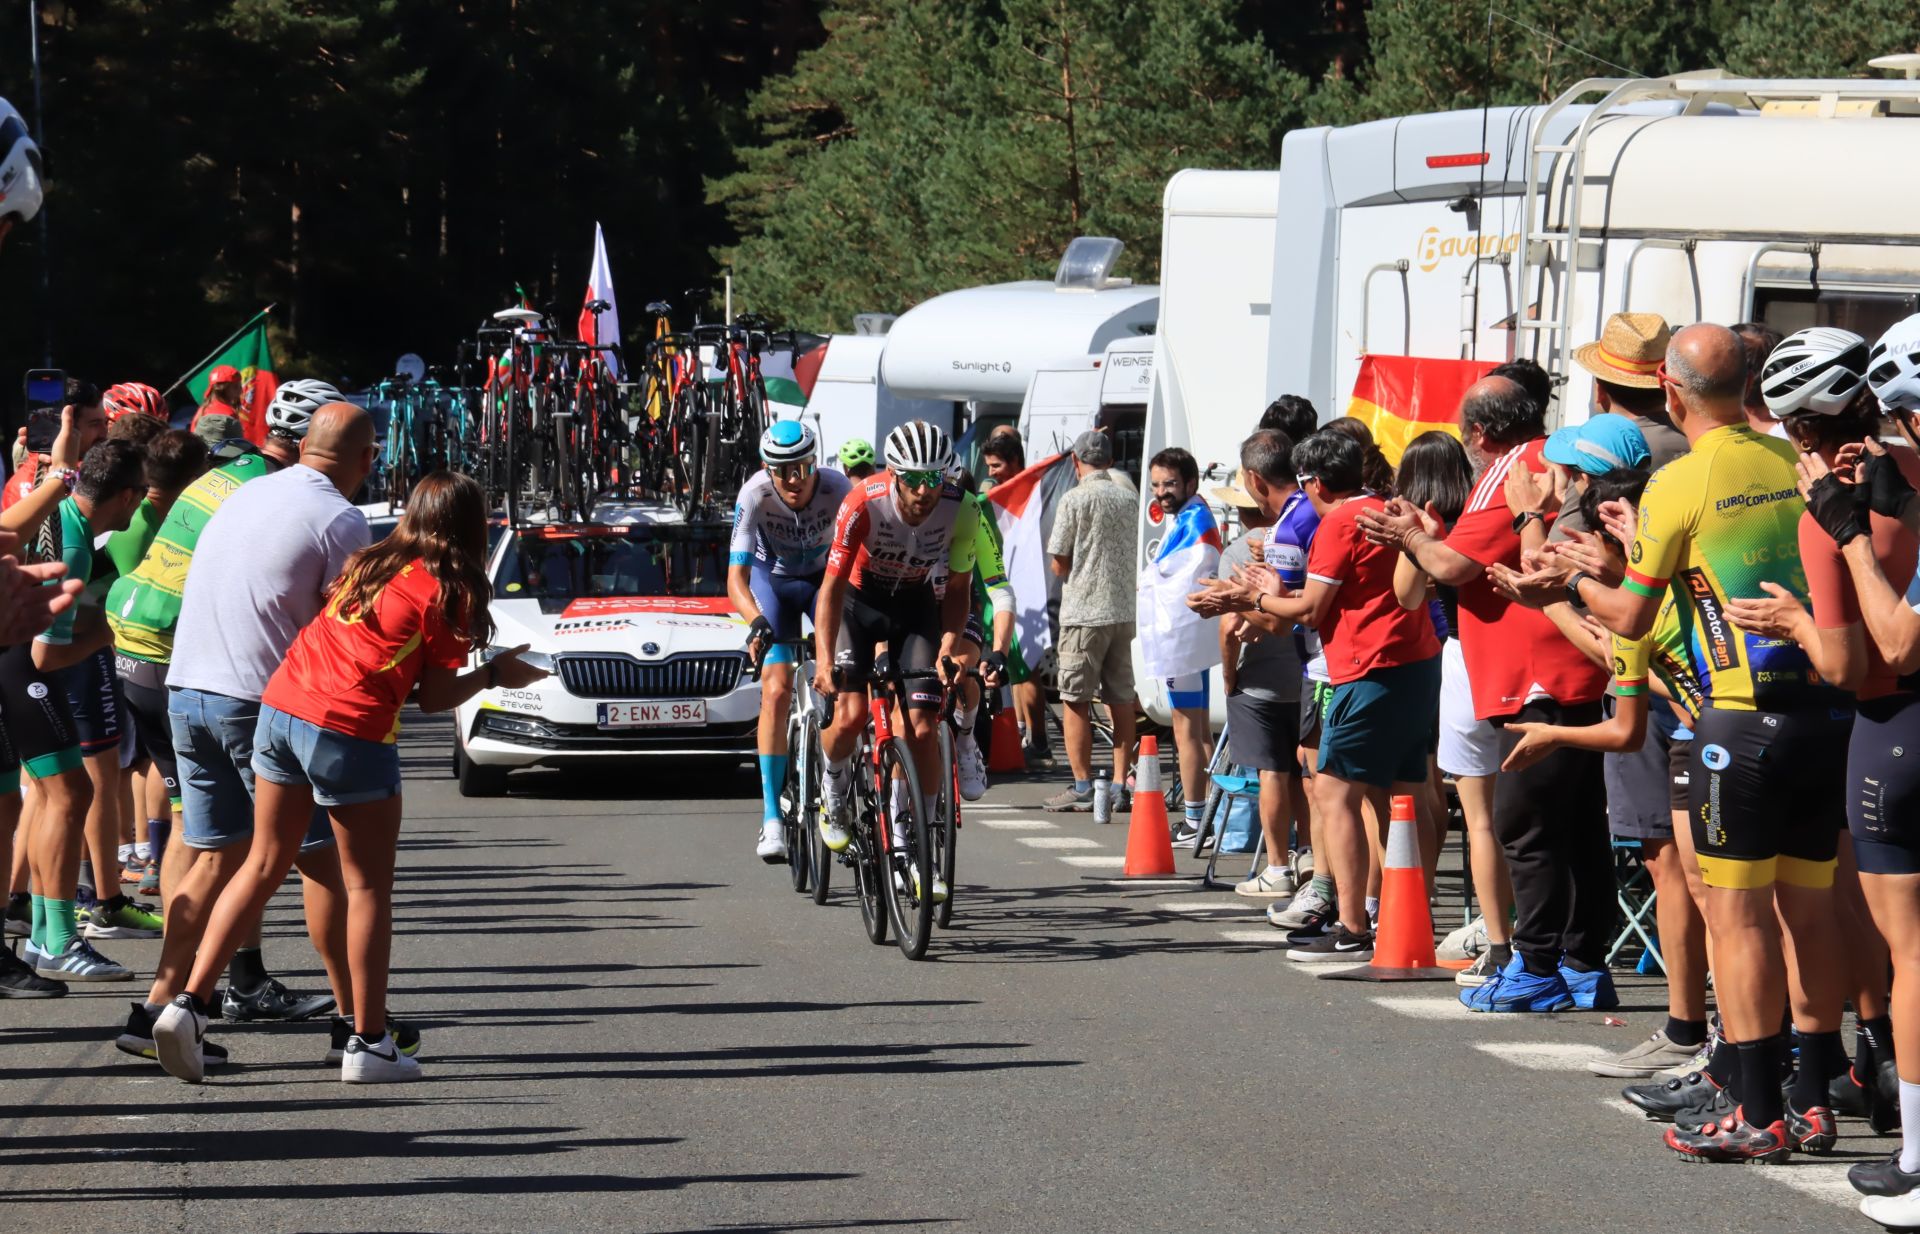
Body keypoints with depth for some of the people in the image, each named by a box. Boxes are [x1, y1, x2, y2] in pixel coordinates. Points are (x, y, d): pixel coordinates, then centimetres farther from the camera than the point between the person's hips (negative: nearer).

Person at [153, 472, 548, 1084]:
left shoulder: (367, 563, 15)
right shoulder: (448, 592, -3)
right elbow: (435, 697, -2)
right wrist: (496, 674, 14)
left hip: (280, 711, 6)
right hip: (350, 734, -6)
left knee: (264, 867, 15)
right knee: (369, 888, 7)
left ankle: (189, 1003, 6)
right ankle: (369, 1043, 11)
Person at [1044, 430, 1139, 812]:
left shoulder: (1075, 500, -9)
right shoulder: (1128, 500, 7)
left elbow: (1059, 564, -6)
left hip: (1084, 611, -6)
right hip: (1124, 609, 6)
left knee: (1075, 701, 0)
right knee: (1121, 701, 9)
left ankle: (1082, 787, -2)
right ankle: (1120, 784, 11)